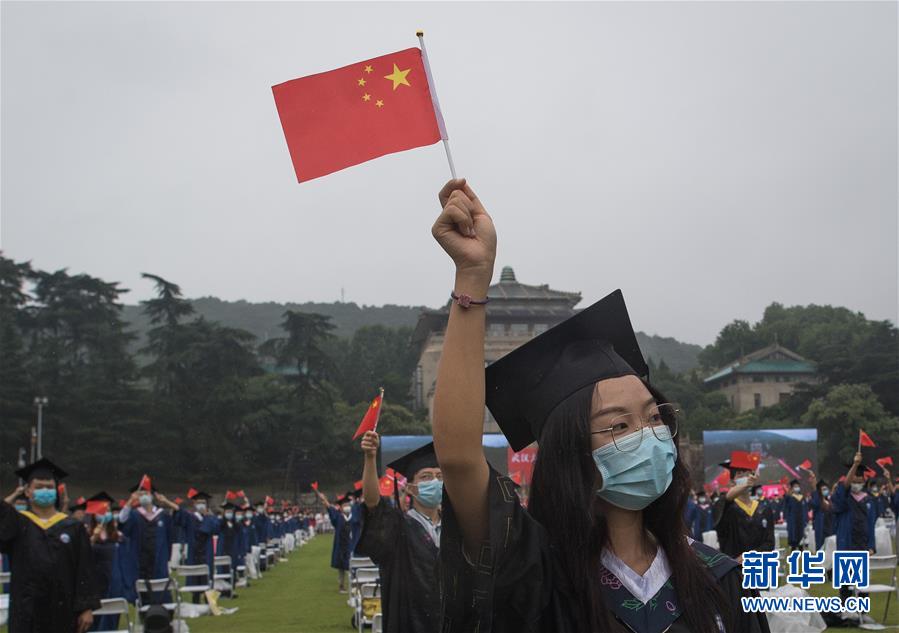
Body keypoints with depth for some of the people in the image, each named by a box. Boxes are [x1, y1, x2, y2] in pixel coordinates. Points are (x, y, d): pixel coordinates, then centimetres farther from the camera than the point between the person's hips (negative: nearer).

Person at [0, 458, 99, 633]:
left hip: (63, 613, 1)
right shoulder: (16, 524, 6)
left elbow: (84, 571, 2)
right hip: (27, 611, 0)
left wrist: (87, 608, -5)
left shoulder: (73, 528, 5)